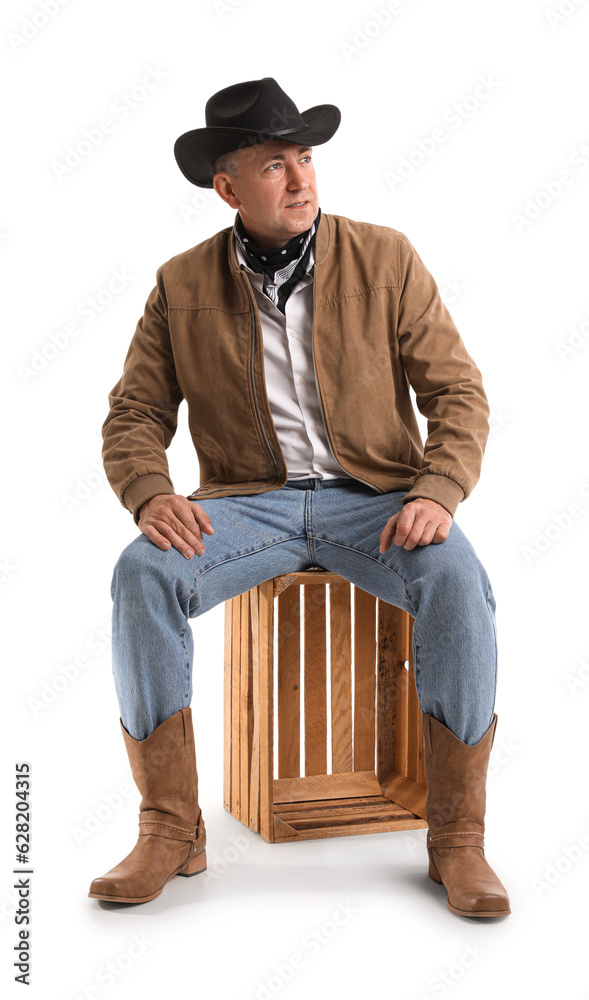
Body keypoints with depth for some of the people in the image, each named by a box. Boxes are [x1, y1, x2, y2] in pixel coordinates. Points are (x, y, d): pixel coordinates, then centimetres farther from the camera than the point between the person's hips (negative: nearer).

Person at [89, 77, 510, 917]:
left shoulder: (385, 259, 2)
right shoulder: (183, 286, 4)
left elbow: (459, 392, 0)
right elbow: (135, 415, 5)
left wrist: (438, 492, -18)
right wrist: (150, 494, -17)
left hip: (374, 498, -1)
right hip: (249, 500, 1)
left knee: (459, 582, -31)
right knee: (141, 575, -28)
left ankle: (458, 840, -14)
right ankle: (170, 831, -13)